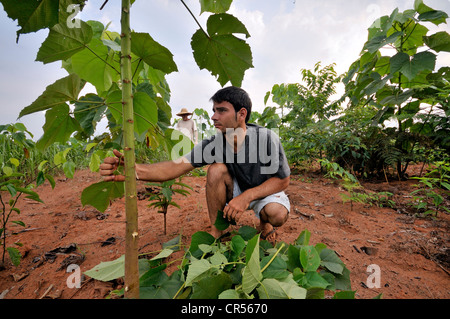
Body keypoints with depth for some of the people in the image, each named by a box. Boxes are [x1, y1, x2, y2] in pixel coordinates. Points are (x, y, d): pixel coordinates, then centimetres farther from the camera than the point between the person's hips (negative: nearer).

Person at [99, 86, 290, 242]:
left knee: (277, 214, -34)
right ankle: (216, 231, -10)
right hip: (236, 191, 2)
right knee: (217, 169, -27)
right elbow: (178, 166, -30)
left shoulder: (266, 138, -27)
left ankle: (264, 221, 7)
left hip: (265, 192, -1)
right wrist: (134, 170, -47)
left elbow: (283, 180, -19)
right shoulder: (214, 144, -20)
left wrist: (247, 196, -32)